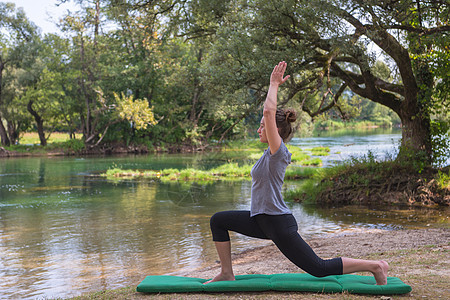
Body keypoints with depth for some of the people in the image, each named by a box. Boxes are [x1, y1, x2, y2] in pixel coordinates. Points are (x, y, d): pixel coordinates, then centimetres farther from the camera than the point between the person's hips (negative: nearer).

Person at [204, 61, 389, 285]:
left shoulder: (278, 152, -17)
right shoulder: (272, 152, 7)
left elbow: (269, 112, -28)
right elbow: (270, 112, 17)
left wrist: (274, 84, -17)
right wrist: (274, 85, 14)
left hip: (278, 224, -9)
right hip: (262, 220, 9)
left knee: (319, 269, -1)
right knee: (218, 221, 8)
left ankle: (375, 266, 10)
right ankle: (226, 274, 13)